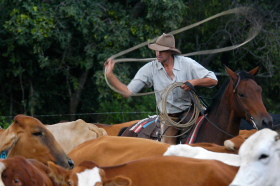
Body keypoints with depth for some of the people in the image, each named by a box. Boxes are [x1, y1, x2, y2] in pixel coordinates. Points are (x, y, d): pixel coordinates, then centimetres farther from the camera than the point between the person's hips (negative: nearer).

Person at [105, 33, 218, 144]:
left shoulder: (186, 63, -4)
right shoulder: (150, 69, -1)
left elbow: (213, 80, -3)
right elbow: (127, 92, -1)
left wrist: (194, 82, -22)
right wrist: (110, 75, -11)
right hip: (168, 118, 0)